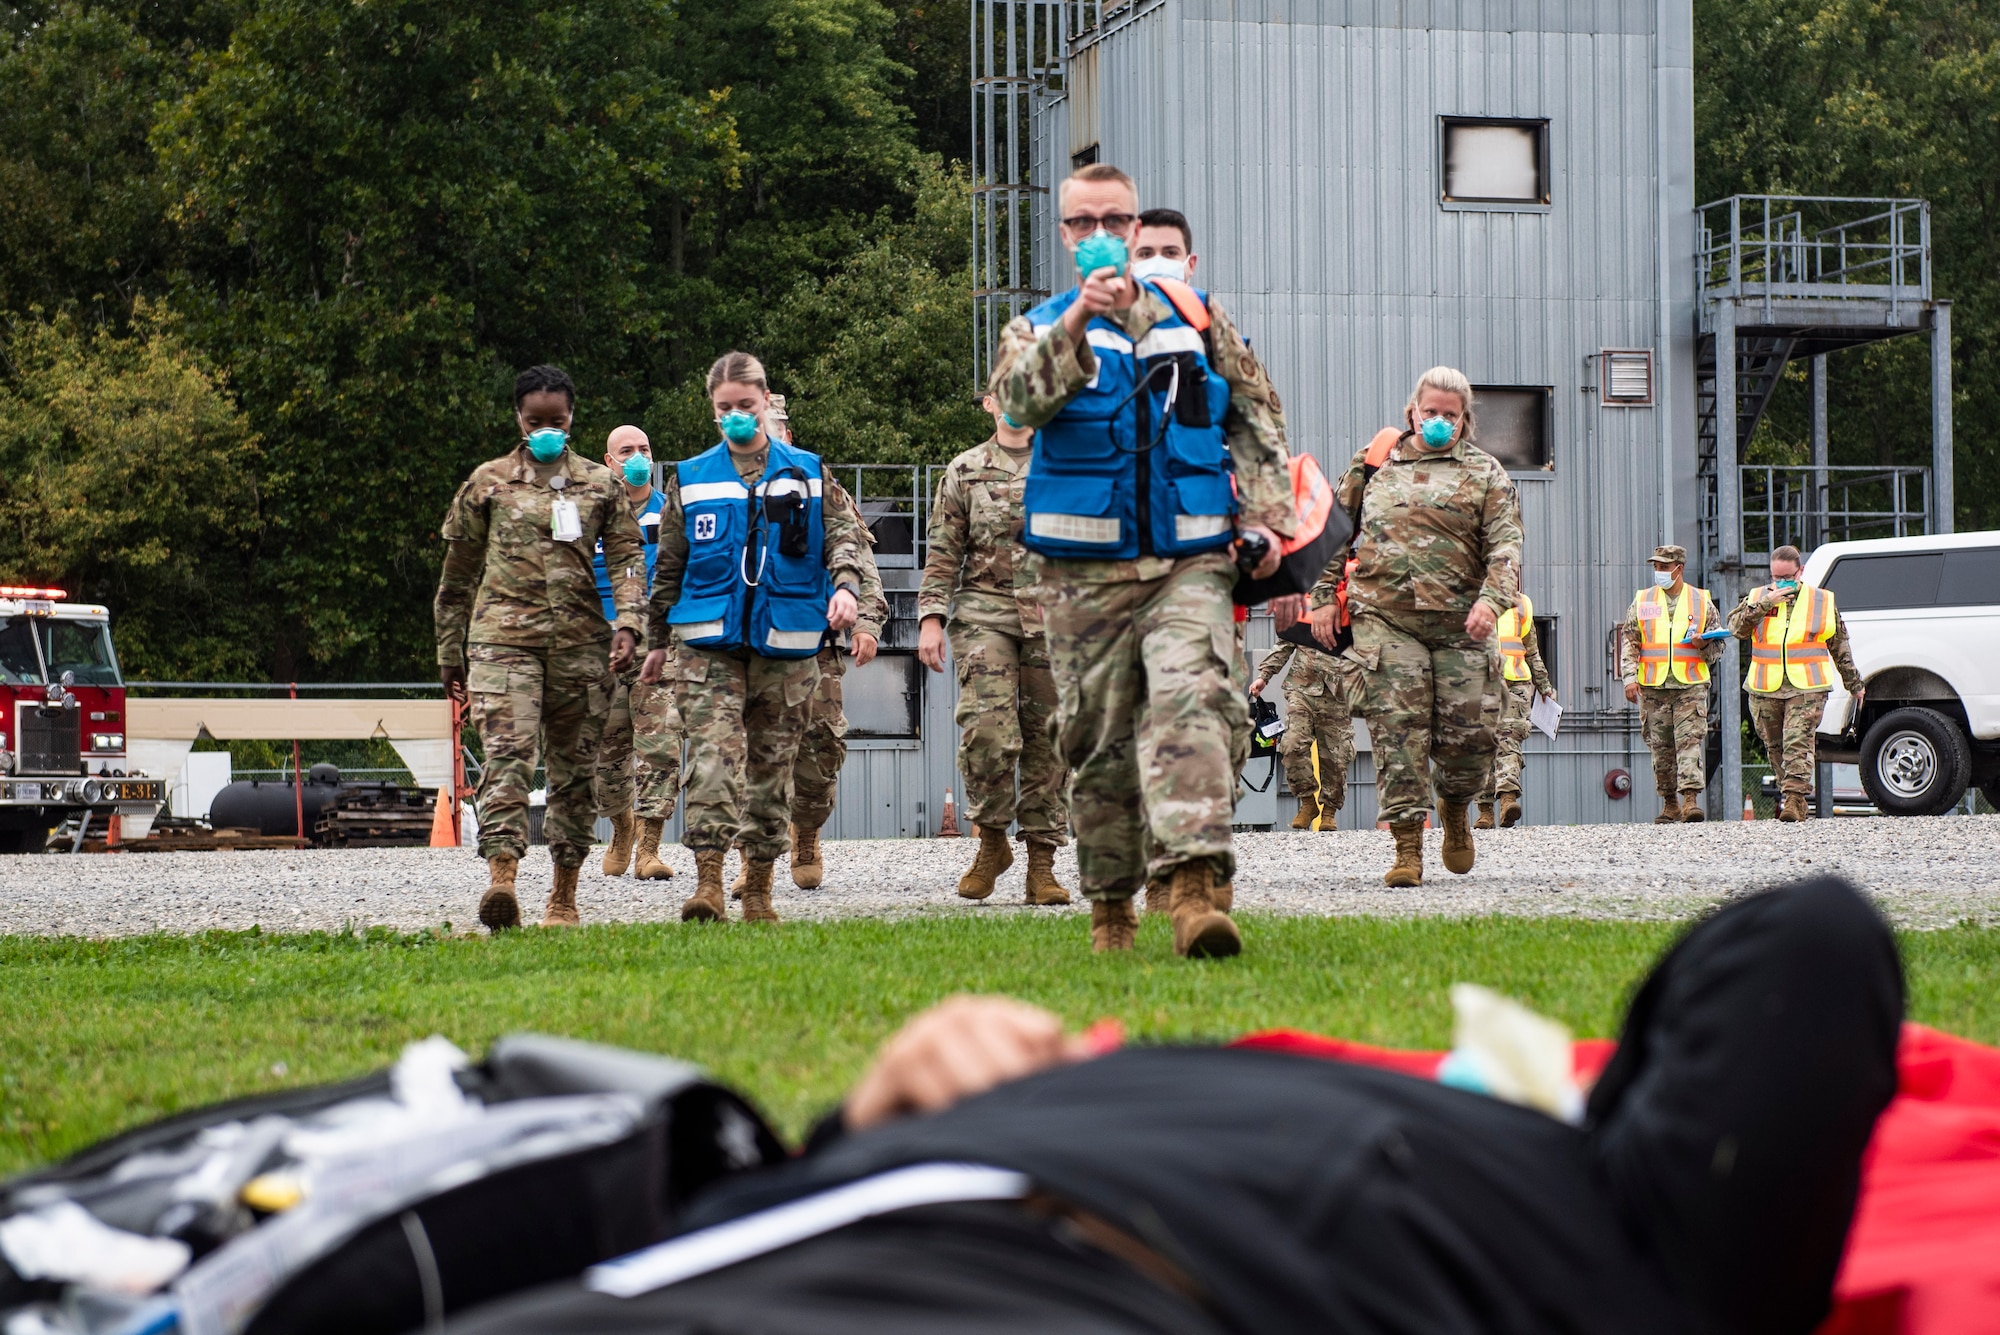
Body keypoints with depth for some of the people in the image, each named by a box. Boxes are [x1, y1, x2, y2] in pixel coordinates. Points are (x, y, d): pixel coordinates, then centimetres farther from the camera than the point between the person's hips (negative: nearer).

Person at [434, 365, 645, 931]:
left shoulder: (600, 484, 13)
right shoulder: (488, 482, 11)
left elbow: (627, 556, 7)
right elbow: (457, 574, 15)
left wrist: (627, 620, -11)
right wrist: (450, 655, 14)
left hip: (580, 642, 2)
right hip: (502, 637, -2)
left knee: (574, 766, 5)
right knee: (507, 755, -19)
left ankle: (564, 894, 14)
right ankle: (501, 879, -31)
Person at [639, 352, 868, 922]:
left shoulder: (807, 472, 8)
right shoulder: (689, 478, 9)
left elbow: (841, 533, 5)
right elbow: (668, 564, 16)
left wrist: (846, 584, -15)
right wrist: (657, 639, 19)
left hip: (786, 640, 1)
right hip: (710, 639, -1)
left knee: (773, 760, 5)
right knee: (713, 752, -16)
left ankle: (758, 887, 14)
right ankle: (708, 880, -19)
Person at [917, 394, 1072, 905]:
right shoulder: (964, 471, 12)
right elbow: (943, 552, 10)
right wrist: (931, 616, 0)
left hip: (1054, 615, 1)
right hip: (984, 613, -1)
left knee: (1048, 740, 1)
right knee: (986, 730, -17)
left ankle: (1042, 863, 6)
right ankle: (991, 839, 3)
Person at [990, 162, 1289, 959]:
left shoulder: (1194, 318, 14)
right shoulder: (1041, 328, 10)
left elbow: (1255, 416, 19)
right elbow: (1018, 400, -12)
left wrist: (1265, 514, 8)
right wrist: (1077, 323, -26)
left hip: (1189, 563, 0)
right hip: (1086, 572, 0)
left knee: (1190, 702, -21)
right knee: (1098, 739, 4)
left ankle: (1196, 886, -33)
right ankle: (1110, 907, 16)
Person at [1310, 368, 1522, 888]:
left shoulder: (1485, 473, 10)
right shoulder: (1375, 463, 14)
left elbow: (1506, 545, -1)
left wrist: (1491, 600, -18)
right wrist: (1324, 596, 12)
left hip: (1458, 623, 0)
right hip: (1384, 618, 0)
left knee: (1469, 733, -1)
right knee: (1397, 728, -10)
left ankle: (1454, 807, 31)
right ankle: (1407, 847, -7)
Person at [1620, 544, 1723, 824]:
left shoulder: (1702, 601, 9)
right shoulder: (1642, 601, 11)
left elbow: (1718, 645, 14)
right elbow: (1629, 642, 8)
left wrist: (1704, 644, -9)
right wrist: (1630, 677, -4)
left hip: (1691, 685, -2)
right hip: (1653, 687, 2)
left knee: (1690, 740, -12)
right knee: (1660, 746, 4)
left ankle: (1691, 798, -17)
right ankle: (1670, 804, 13)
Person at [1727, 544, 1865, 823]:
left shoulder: (1822, 601, 9)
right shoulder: (1756, 598, 10)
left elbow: (1840, 647, 16)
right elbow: (1736, 627, -6)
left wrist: (1854, 684, 21)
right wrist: (1763, 605, -15)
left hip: (1806, 688, -3)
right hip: (1765, 689, 3)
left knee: (1798, 743, -16)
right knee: (1775, 747, 9)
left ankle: (1795, 798, -22)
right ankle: (1793, 799, 22)